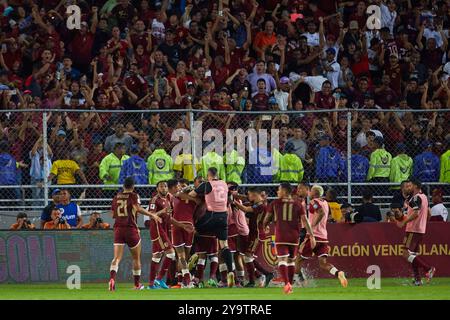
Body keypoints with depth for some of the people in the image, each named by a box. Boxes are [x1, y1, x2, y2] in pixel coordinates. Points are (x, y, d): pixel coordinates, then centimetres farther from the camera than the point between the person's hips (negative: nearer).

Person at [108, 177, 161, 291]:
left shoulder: (116, 197, 11)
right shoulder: (133, 196, -2)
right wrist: (152, 215, -16)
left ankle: (112, 278, -34)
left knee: (117, 258, -8)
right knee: (136, 258, 15)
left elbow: (113, 214, 16)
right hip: (131, 229, -3)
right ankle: (137, 284, 24)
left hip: (118, 229, 3)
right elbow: (138, 208, -19)